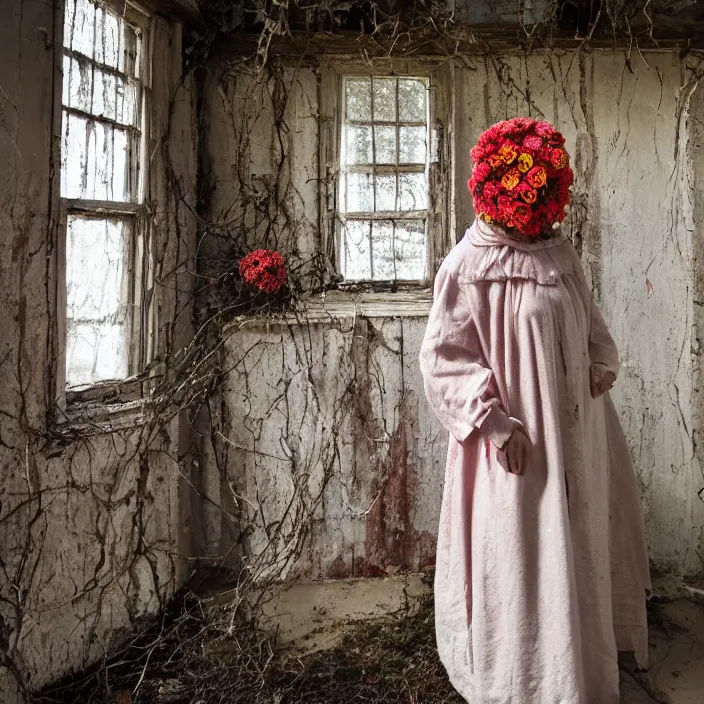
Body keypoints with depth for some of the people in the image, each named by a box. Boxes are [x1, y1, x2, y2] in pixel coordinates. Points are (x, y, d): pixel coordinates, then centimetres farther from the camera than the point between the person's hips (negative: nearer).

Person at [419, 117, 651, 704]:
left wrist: (603, 362, 0)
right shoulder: (470, 266, -15)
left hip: (575, 432, 7)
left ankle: (579, 657, 45)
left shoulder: (560, 252, 4)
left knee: (576, 546, 21)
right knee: (517, 558, 5)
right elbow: (443, 355, -14)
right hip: (516, 441, -7)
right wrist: (495, 422, -20)